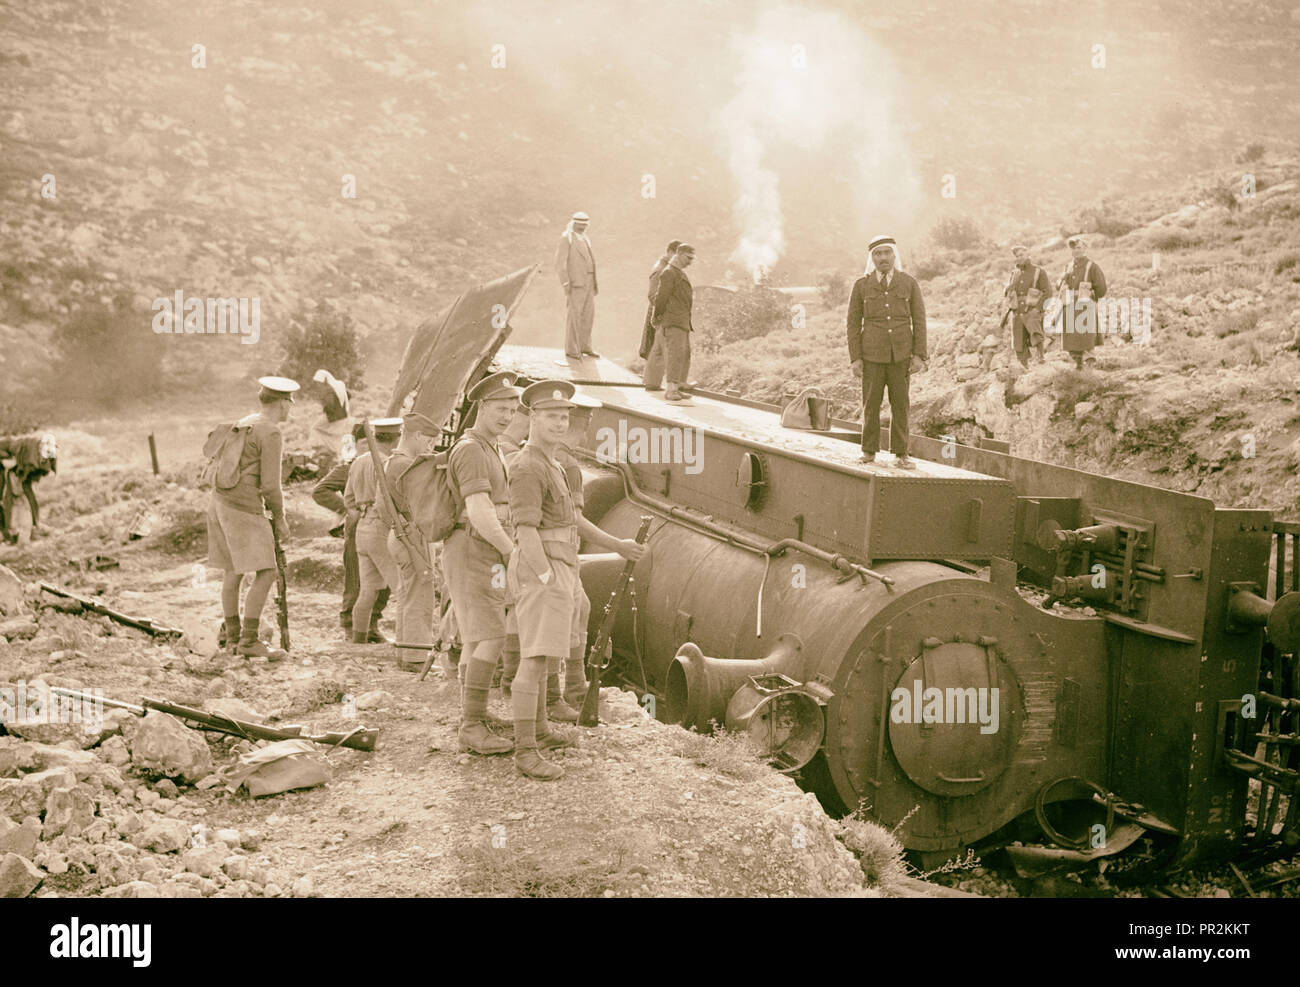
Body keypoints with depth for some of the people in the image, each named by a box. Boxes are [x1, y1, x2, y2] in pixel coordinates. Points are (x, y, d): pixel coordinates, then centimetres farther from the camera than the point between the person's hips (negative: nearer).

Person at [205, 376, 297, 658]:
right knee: (266, 575, -7)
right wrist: (280, 519, -4)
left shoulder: (244, 424, 14)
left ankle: (233, 637, 20)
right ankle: (249, 641, -8)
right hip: (244, 510, -10)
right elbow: (270, 486, -18)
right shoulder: (271, 435, -14)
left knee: (232, 572, 14)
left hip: (220, 501, 10)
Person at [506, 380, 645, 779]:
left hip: (552, 573, 11)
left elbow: (572, 519, 21)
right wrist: (549, 584, -25)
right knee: (537, 661, -14)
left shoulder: (545, 465, 17)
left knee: (540, 652, 22)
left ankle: (539, 727, 38)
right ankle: (525, 753, -15)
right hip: (542, 573, -11)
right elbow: (526, 532, -22)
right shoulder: (527, 469, -17)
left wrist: (616, 545, 20)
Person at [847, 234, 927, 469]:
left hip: (900, 354, 0)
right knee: (871, 404, 1)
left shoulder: (909, 284, 3)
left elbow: (919, 321, 3)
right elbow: (853, 323, 3)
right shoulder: (861, 285, 3)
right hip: (872, 355, 0)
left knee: (900, 404, 1)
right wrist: (855, 358, -4)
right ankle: (869, 451, 12)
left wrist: (919, 355, -6)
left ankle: (901, 454, 6)